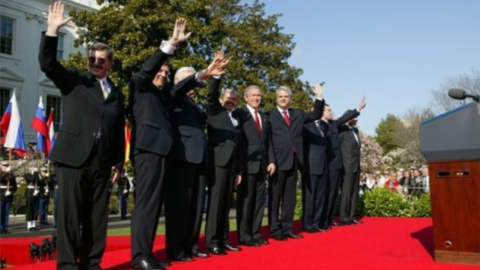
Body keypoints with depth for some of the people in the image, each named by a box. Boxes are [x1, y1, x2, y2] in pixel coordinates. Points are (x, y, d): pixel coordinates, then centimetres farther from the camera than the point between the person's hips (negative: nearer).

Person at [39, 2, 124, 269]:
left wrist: (118, 162, 9)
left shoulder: (117, 94, 18)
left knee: (97, 215, 6)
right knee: (70, 212, -3)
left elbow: (119, 131, 16)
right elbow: (48, 63, -4)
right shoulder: (74, 79, 11)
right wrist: (52, 31, -16)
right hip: (74, 156, -3)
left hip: (102, 161, 3)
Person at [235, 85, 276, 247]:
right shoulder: (239, 113, -2)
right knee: (245, 200, -1)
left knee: (259, 201, 8)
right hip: (247, 164, -6)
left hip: (261, 164, 6)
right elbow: (236, 138, -9)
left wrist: (271, 161, 5)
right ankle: (244, 236, 6)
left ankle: (255, 234, 15)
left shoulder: (265, 118, 19)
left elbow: (268, 142, 17)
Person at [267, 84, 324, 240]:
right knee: (275, 197, 1)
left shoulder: (297, 114, 17)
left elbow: (316, 115, 16)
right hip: (278, 161, -5)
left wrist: (319, 98, 2)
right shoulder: (269, 115, -1)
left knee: (290, 197, 10)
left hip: (293, 160, 6)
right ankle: (275, 230, 7)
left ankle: (287, 229, 18)